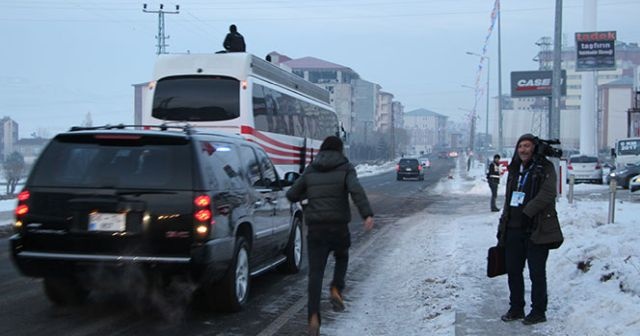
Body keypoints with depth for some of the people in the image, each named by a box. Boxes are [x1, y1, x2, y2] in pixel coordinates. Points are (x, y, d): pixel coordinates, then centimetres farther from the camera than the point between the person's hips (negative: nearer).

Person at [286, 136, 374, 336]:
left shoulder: (310, 170, 10)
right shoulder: (345, 168, 1)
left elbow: (291, 195, 10)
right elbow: (356, 190, -17)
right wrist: (367, 214, -27)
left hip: (315, 227, 2)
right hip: (338, 225, -1)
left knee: (315, 272, 1)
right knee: (341, 256, 29)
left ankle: (313, 317, -12)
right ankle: (336, 290, 10)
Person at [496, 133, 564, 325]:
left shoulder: (545, 169, -4)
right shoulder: (515, 169, 16)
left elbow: (547, 194, -18)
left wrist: (527, 212, -22)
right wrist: (503, 226, 16)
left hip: (536, 230, -6)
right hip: (514, 229, 7)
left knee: (537, 273, 1)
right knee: (513, 270, 11)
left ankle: (538, 311, 12)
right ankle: (516, 308, 24)